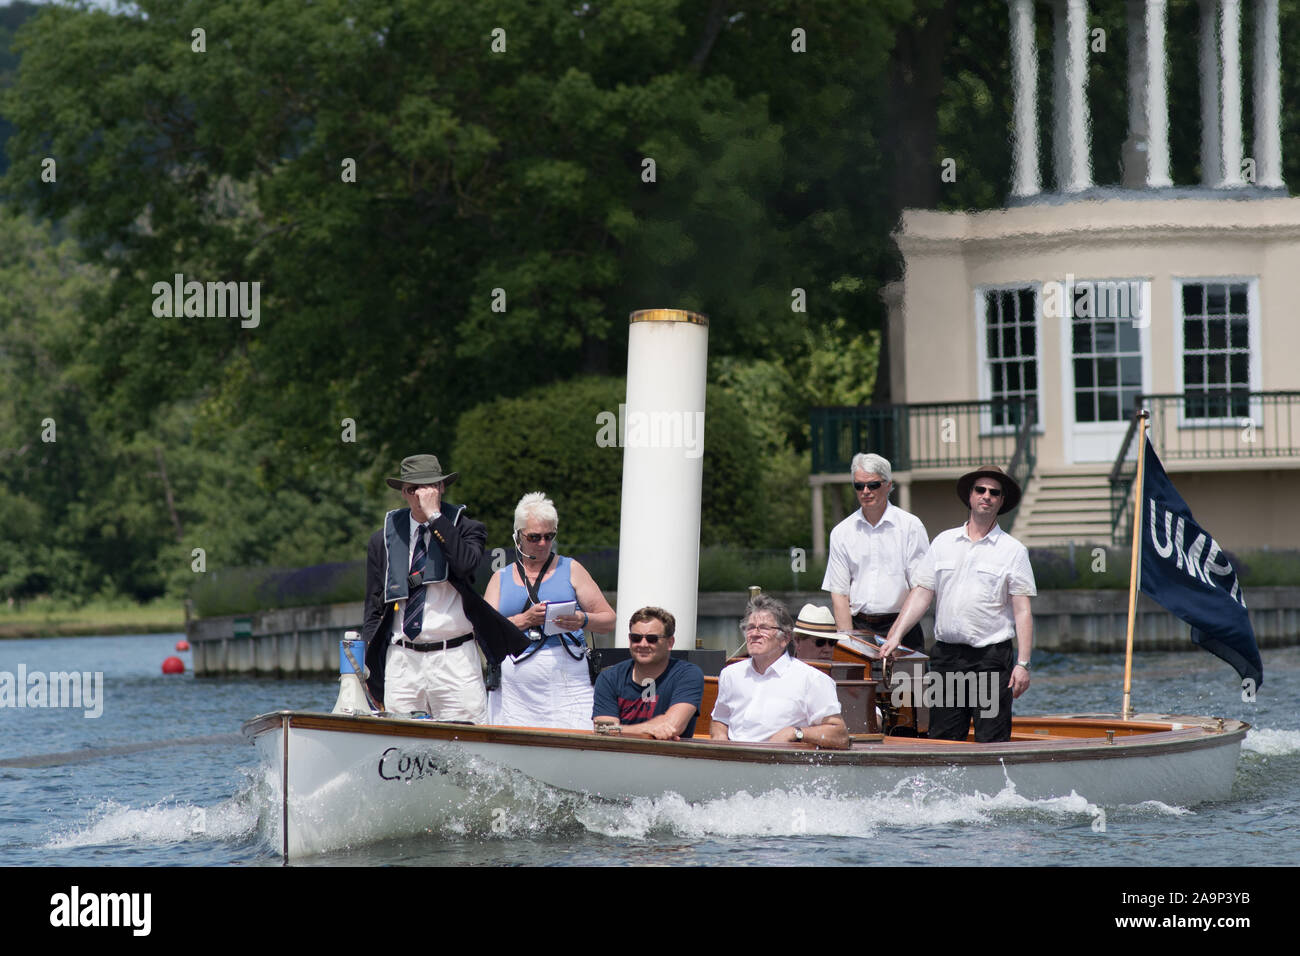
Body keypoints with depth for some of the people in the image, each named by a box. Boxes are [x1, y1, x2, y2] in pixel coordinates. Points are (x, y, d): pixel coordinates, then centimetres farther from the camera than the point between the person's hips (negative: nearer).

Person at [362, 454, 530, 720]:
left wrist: (434, 515, -14)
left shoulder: (464, 528, 5)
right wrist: (368, 667, 7)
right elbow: (374, 608, 15)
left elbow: (466, 563, -18)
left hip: (454, 660, -3)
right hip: (401, 661, 3)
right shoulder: (384, 539, 12)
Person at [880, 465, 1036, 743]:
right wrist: (896, 634, 0)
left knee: (991, 742, -6)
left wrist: (1023, 664, -10)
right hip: (946, 655, 3)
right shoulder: (944, 542, 12)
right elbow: (921, 594, 11)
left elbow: (1022, 611, -2)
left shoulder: (1013, 550, 2)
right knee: (943, 738, 4)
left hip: (991, 657, -3)